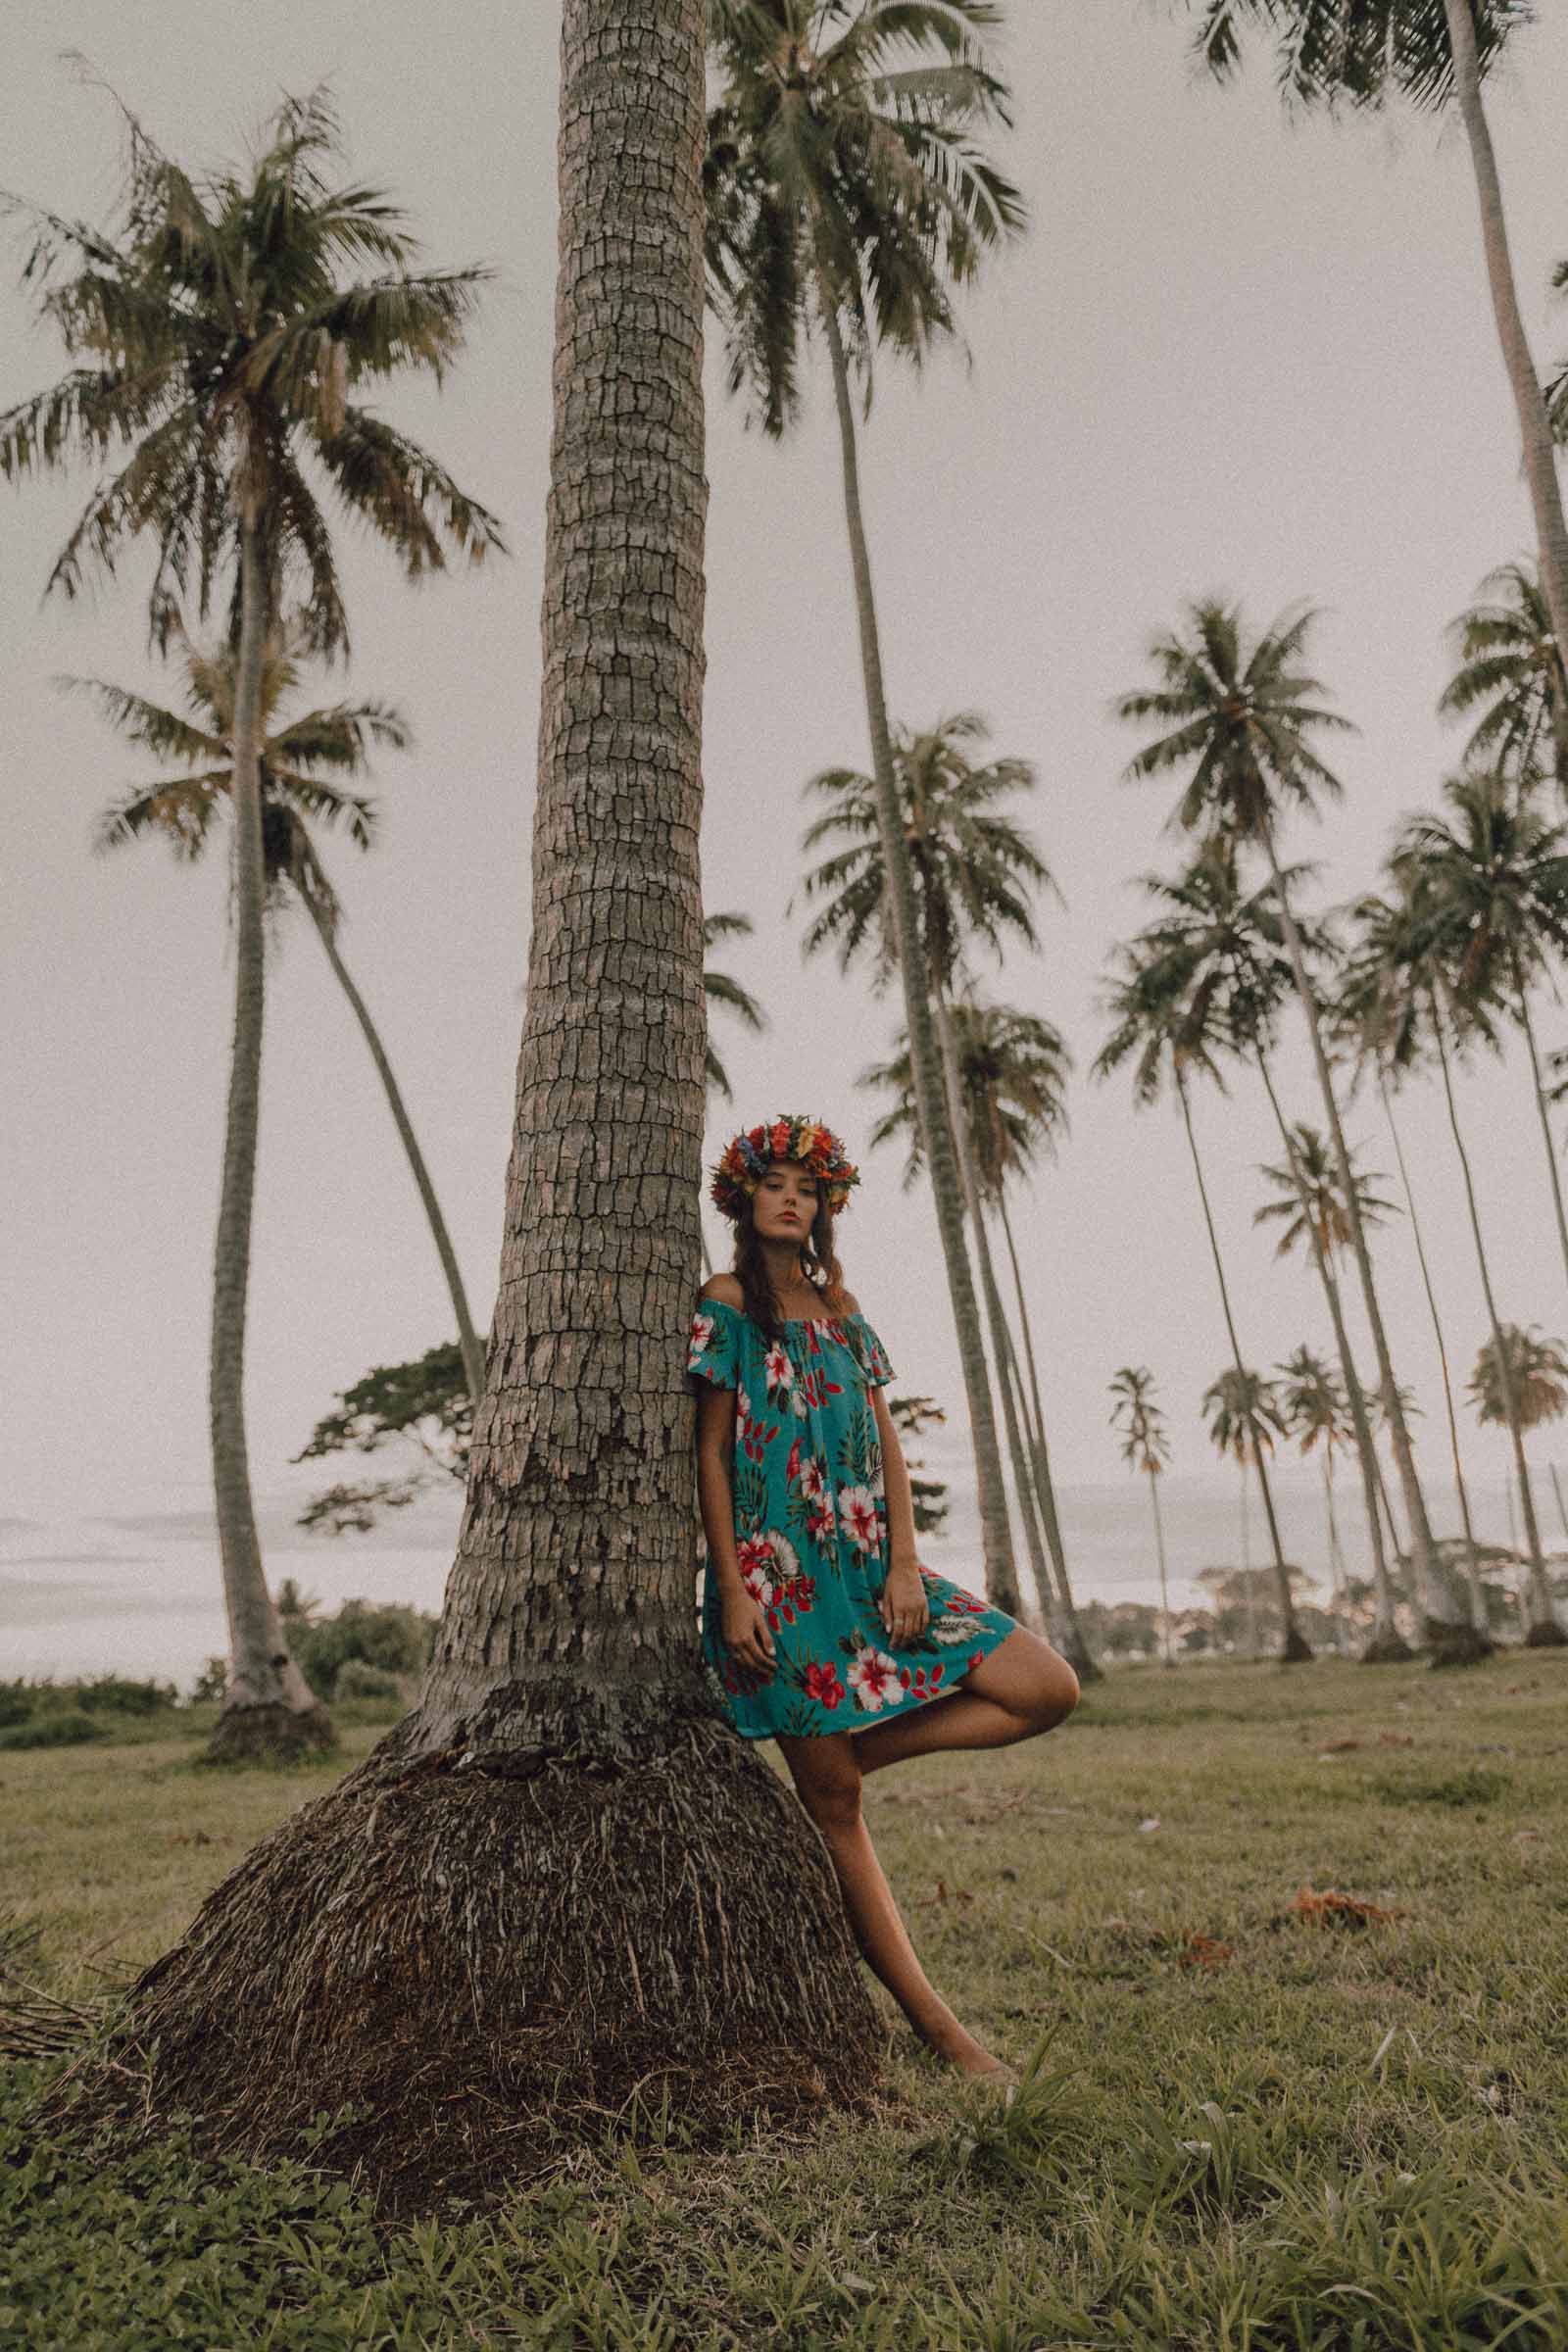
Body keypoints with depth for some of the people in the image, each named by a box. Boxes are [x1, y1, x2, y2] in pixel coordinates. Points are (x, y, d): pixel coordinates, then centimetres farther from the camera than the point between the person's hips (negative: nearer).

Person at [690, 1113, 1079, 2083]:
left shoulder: (839, 1306, 15)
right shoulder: (726, 1304, -2)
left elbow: (887, 1439, 10)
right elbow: (710, 1453, -6)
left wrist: (905, 1561, -2)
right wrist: (734, 1591, -13)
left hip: (870, 1561, 7)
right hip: (780, 1572, -6)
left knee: (1051, 1690, -2)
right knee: (832, 1801, -2)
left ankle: (853, 1753, 2)